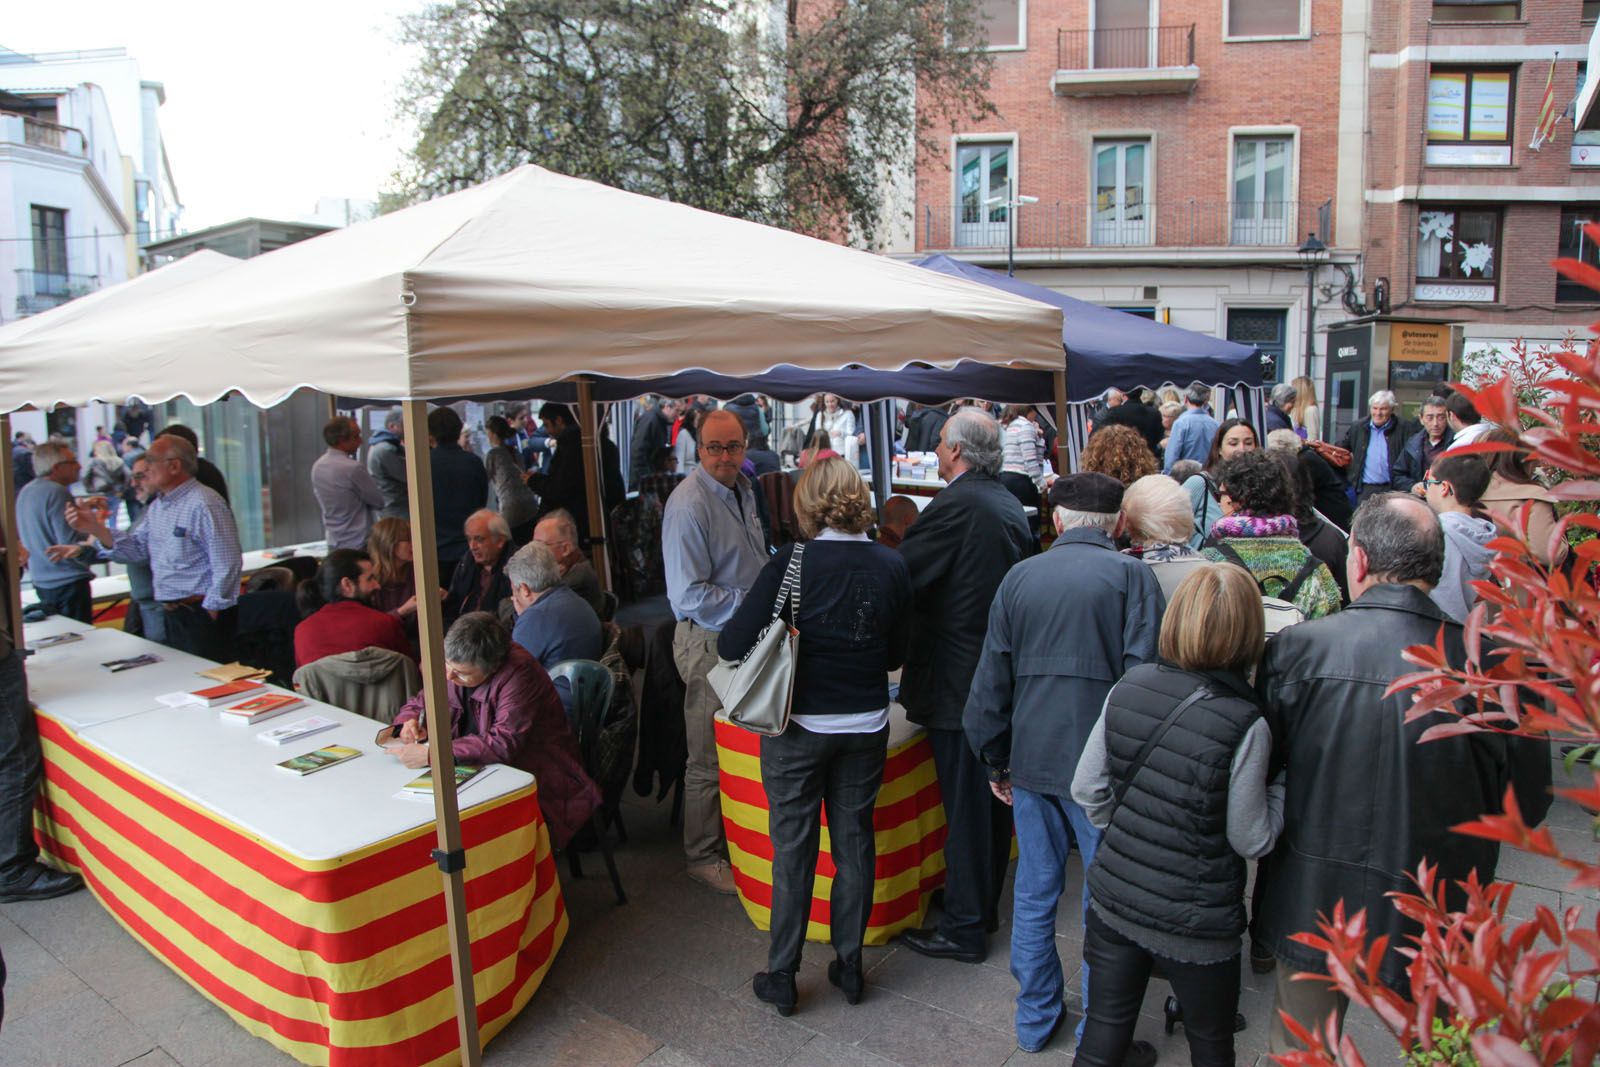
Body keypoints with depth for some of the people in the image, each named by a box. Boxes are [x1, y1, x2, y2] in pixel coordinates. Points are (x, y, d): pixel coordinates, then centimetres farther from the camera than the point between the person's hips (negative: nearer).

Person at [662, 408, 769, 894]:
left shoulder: (743, 489, 9)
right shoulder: (688, 505, -20)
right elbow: (690, 595, -23)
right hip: (708, 640, -9)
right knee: (709, 758, 4)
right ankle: (703, 856, 20)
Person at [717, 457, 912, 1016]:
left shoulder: (792, 563, -17)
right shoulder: (891, 565, -6)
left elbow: (732, 645, -17)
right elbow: (897, 653, 4)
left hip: (799, 728, -3)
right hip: (866, 728, 3)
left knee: (793, 849, 10)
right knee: (854, 840, 17)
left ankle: (782, 976, 23)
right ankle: (849, 964, 30)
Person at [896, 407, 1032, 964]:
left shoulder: (955, 506, -18)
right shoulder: (1012, 507, 9)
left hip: (957, 682, -9)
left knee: (964, 806, 1)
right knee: (993, 796, 18)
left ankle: (963, 928, 13)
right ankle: (984, 905, 34)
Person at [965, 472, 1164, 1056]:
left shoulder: (1019, 576, 4)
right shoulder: (1130, 575, -7)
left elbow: (991, 680, 7)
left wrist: (997, 762, 16)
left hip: (1031, 764, 4)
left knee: (1034, 894, 16)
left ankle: (1035, 1020, 30)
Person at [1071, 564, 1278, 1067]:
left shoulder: (1129, 687, -10)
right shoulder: (1244, 725, -21)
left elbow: (1087, 790, -2)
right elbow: (1252, 841, -11)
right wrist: (1282, 784, 2)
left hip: (1114, 900, 3)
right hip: (1194, 926, -3)